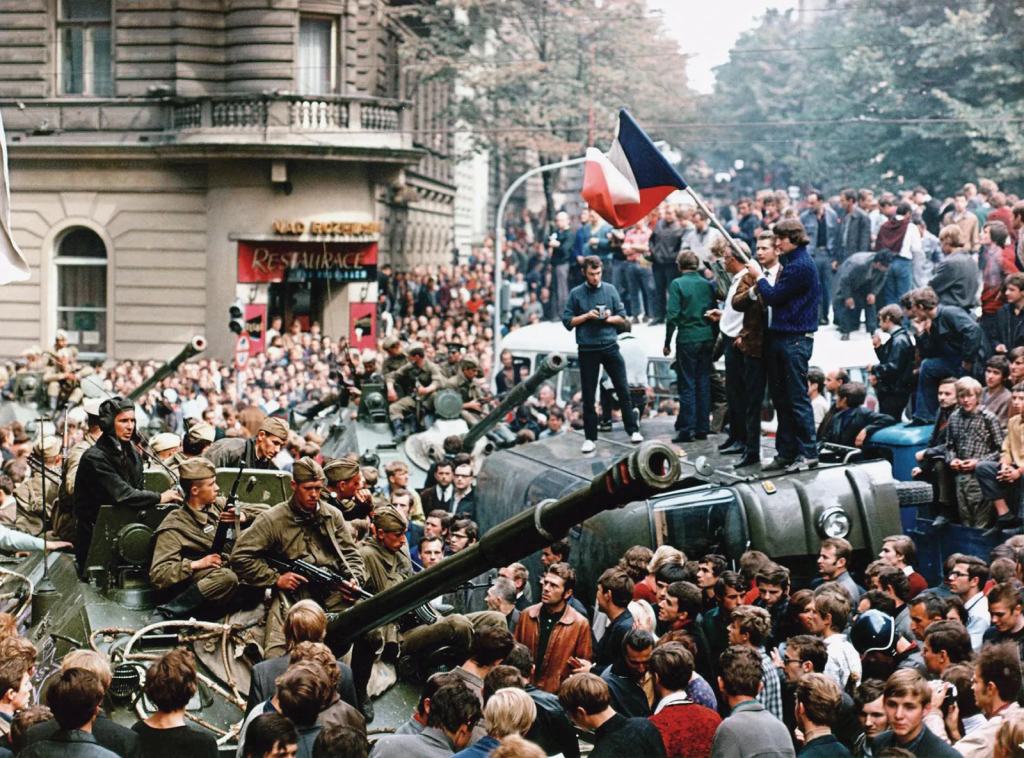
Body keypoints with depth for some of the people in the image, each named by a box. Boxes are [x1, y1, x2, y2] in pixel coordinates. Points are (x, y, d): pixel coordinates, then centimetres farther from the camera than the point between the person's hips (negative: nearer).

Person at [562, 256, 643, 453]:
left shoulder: (610, 290, 6)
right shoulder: (576, 294, 2)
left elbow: (622, 317, 9)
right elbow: (567, 321, 1)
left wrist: (609, 318, -11)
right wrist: (586, 316, -12)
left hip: (610, 346, 1)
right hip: (587, 349, -1)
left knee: (623, 389, 1)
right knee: (588, 396, 4)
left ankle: (633, 430, 11)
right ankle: (590, 438, 11)